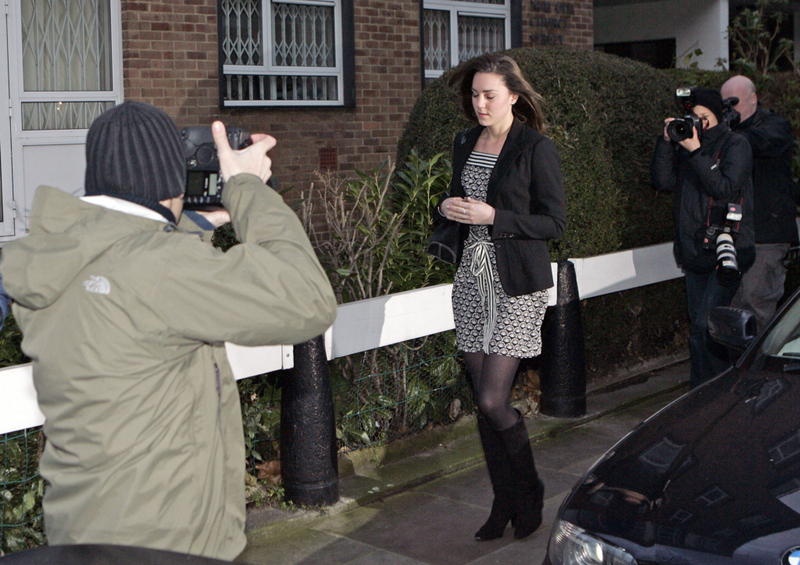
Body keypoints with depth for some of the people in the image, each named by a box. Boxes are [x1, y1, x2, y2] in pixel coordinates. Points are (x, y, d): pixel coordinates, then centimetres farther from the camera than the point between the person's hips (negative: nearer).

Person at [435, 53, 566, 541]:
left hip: (517, 285, -6)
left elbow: (555, 222, -10)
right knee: (484, 400, 7)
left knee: (493, 400, -10)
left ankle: (529, 495, 15)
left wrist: (493, 217, -20)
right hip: (472, 279, 6)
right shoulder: (466, 144, 12)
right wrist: (447, 208, -2)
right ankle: (505, 502, 22)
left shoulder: (536, 148, -9)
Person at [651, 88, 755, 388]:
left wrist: (696, 152, -20)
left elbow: (724, 188, -17)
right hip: (694, 252, 6)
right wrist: (666, 142, -7)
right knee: (697, 325, 11)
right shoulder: (685, 143, 12)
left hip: (726, 250, -6)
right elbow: (663, 180, 2)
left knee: (707, 324, -15)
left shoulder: (735, 145, -4)